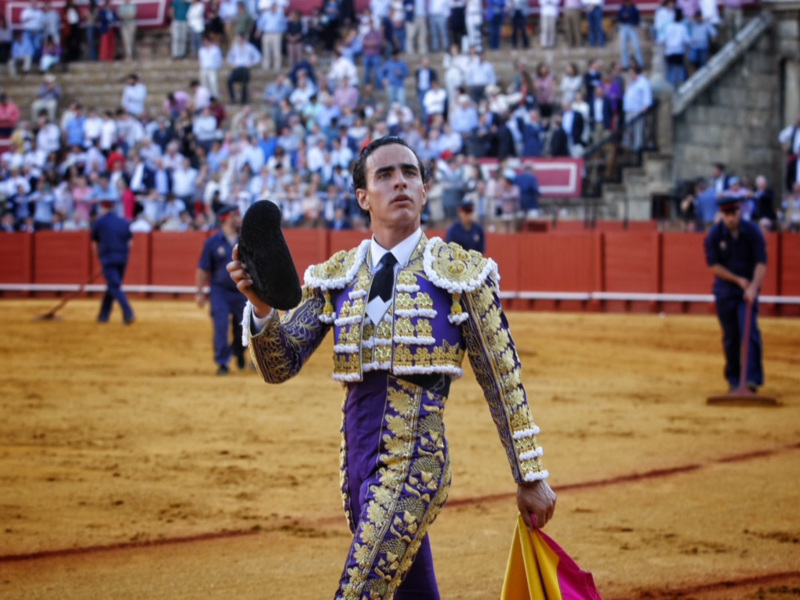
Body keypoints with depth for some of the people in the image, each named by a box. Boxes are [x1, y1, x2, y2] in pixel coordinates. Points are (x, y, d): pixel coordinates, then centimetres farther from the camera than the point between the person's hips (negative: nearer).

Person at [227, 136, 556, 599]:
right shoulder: (336, 278, 9)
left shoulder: (461, 273, -2)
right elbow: (280, 365, 3)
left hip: (418, 460, -5)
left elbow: (502, 381, 1)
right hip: (359, 459, 5)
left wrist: (531, 478, 2)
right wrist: (262, 307, -18)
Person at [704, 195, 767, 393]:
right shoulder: (715, 235, -7)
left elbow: (761, 263, -12)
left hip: (748, 290, -1)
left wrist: (753, 287, -24)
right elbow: (714, 265, -5)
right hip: (725, 291, 1)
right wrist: (738, 280, -12)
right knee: (730, 337, 5)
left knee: (749, 331, -15)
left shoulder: (753, 232, -9)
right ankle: (734, 379, 17)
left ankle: (752, 378, -20)